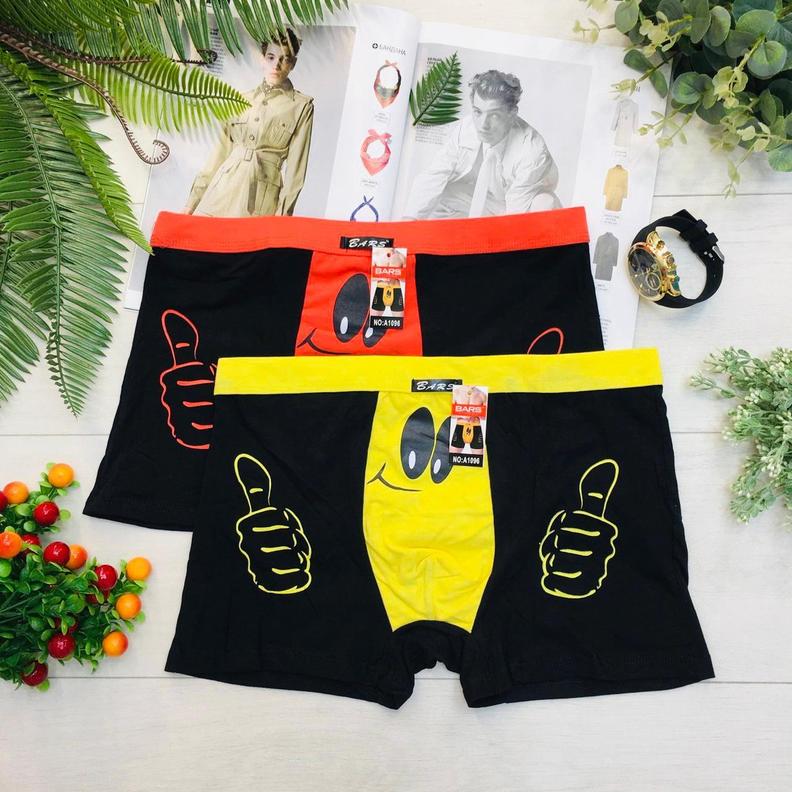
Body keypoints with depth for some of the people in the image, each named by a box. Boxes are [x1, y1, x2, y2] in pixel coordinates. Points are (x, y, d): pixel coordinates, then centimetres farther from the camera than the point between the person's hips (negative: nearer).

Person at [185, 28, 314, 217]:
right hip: (221, 191, 3)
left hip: (260, 201, -3)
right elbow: (221, 152, 15)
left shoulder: (302, 106, 4)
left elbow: (295, 167, 0)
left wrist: (282, 214, -8)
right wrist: (194, 201, 12)